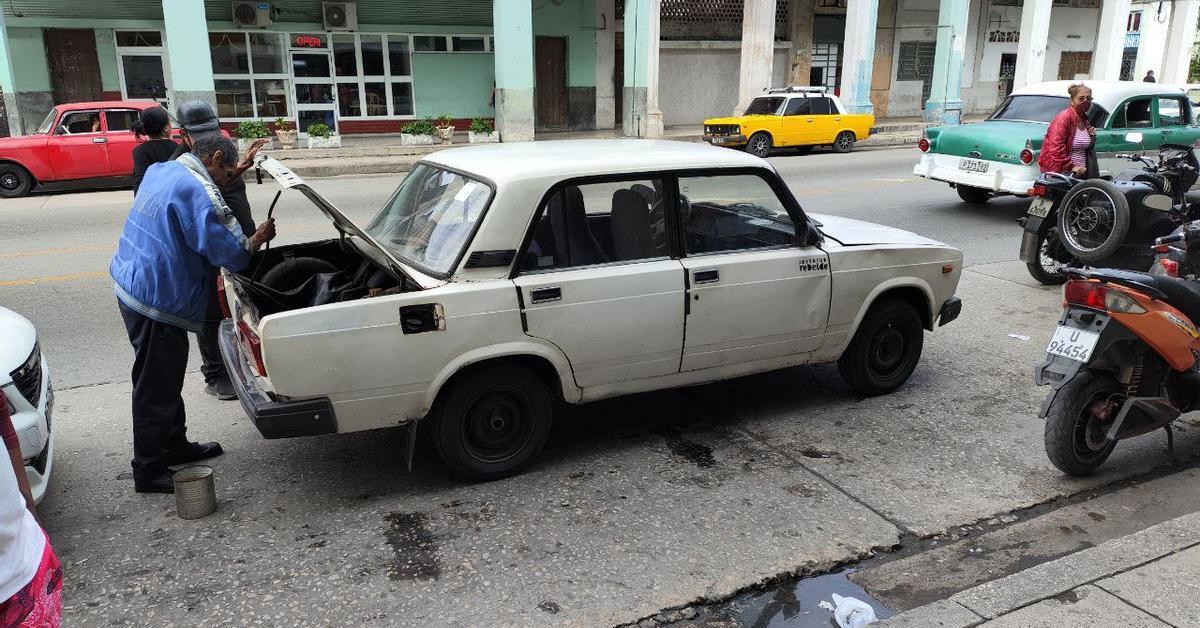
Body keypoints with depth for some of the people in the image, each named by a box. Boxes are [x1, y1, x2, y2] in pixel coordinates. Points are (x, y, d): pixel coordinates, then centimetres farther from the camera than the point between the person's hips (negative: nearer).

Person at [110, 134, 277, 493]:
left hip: (131, 285, 10)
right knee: (157, 388, 2)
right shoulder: (198, 191, -20)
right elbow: (229, 253, -20)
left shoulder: (160, 171, 10)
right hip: (157, 301, -10)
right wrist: (257, 240, 0)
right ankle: (149, 471, 13)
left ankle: (175, 446, 36)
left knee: (166, 379, 22)